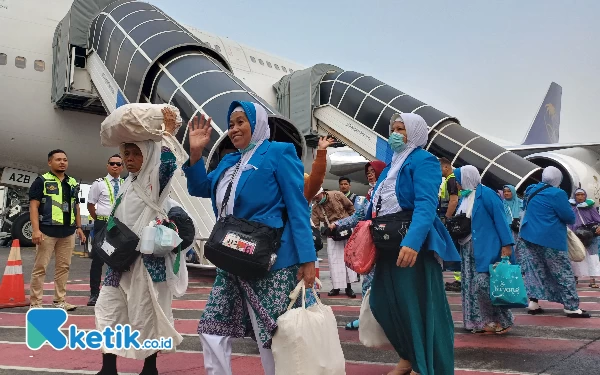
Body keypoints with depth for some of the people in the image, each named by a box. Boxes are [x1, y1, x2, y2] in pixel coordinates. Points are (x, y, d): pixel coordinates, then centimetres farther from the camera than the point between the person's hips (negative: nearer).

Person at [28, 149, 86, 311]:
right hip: (47, 231, -5)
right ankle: (35, 302, 6)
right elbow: (33, 206, -7)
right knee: (40, 268, -1)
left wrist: (79, 227, 14)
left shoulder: (73, 183, 16)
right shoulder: (42, 181, -1)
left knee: (63, 267, 10)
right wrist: (36, 229, -16)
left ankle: (60, 300, 19)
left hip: (68, 232, 5)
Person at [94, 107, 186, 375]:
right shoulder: (126, 184, 15)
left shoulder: (154, 182, -7)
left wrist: (167, 135, -20)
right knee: (108, 306, 7)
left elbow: (167, 163, -27)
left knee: (145, 313, 1)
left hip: (146, 256, -7)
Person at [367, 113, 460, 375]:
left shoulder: (423, 161, -9)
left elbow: (425, 205, -23)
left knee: (419, 306, -2)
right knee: (383, 303, 12)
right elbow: (377, 205, 20)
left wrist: (412, 241, -37)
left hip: (412, 243, -9)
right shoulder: (392, 164, 18)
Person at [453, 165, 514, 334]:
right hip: (468, 250, 9)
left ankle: (502, 320, 4)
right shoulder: (465, 197, 14)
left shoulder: (486, 194, -10)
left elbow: (500, 219, -14)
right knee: (471, 285, 6)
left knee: (484, 284, -11)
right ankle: (480, 321, 14)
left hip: (485, 248, -9)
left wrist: (506, 244, -19)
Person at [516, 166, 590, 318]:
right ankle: (572, 307, 5)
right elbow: (570, 217, -11)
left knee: (535, 270, 11)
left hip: (529, 236, 7)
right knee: (563, 273, 1)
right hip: (550, 240, -7)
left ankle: (533, 302, 8)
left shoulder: (531, 190, 7)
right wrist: (571, 219, 10)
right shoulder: (557, 194, -16)